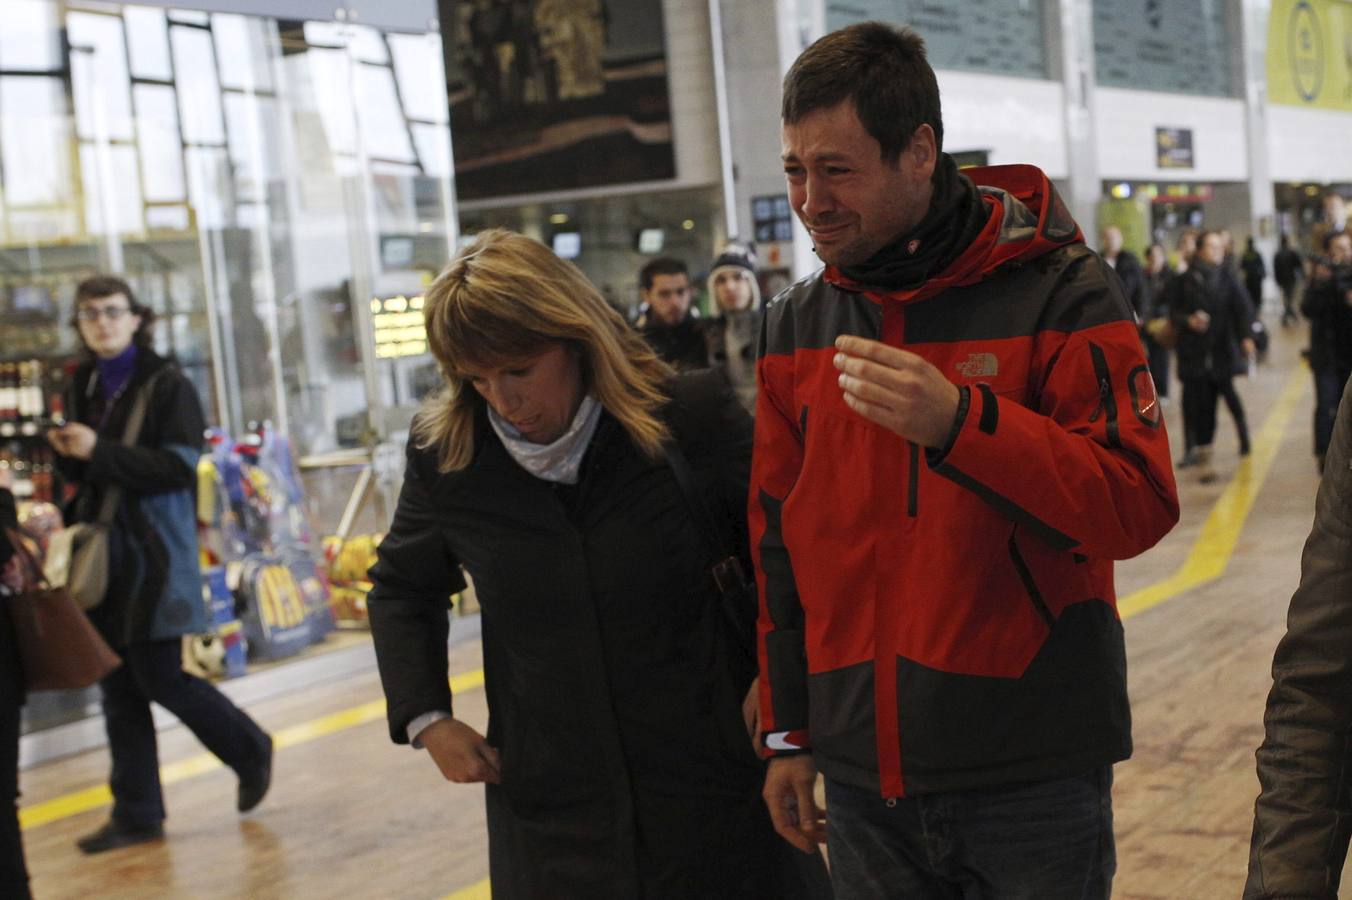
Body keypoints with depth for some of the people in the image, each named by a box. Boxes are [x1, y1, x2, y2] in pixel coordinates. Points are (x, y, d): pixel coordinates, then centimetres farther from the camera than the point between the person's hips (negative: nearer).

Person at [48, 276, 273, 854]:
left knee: (160, 677, -5)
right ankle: (136, 813, 14)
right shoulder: (82, 389, 13)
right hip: (100, 552, 7)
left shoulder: (168, 386, -7)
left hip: (154, 551, -6)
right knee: (118, 688, 7)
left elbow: (180, 467, -16)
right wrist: (66, 455, -3)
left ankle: (251, 752, 19)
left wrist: (99, 452, -21)